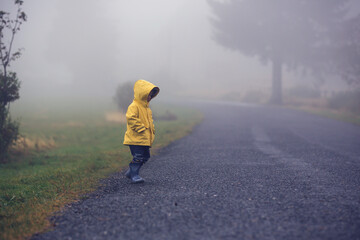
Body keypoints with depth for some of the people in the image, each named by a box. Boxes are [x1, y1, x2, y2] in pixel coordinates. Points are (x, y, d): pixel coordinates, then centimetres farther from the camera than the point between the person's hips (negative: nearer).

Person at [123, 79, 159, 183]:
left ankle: (130, 172, 23)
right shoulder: (134, 106, -14)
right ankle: (134, 175, 0)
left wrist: (152, 130, 14)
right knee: (137, 157, -9)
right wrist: (141, 129, -23)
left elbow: (149, 120, 29)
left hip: (145, 139, 9)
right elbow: (131, 118, -25)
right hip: (136, 138, -9)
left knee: (145, 156, 12)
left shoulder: (146, 107, 17)